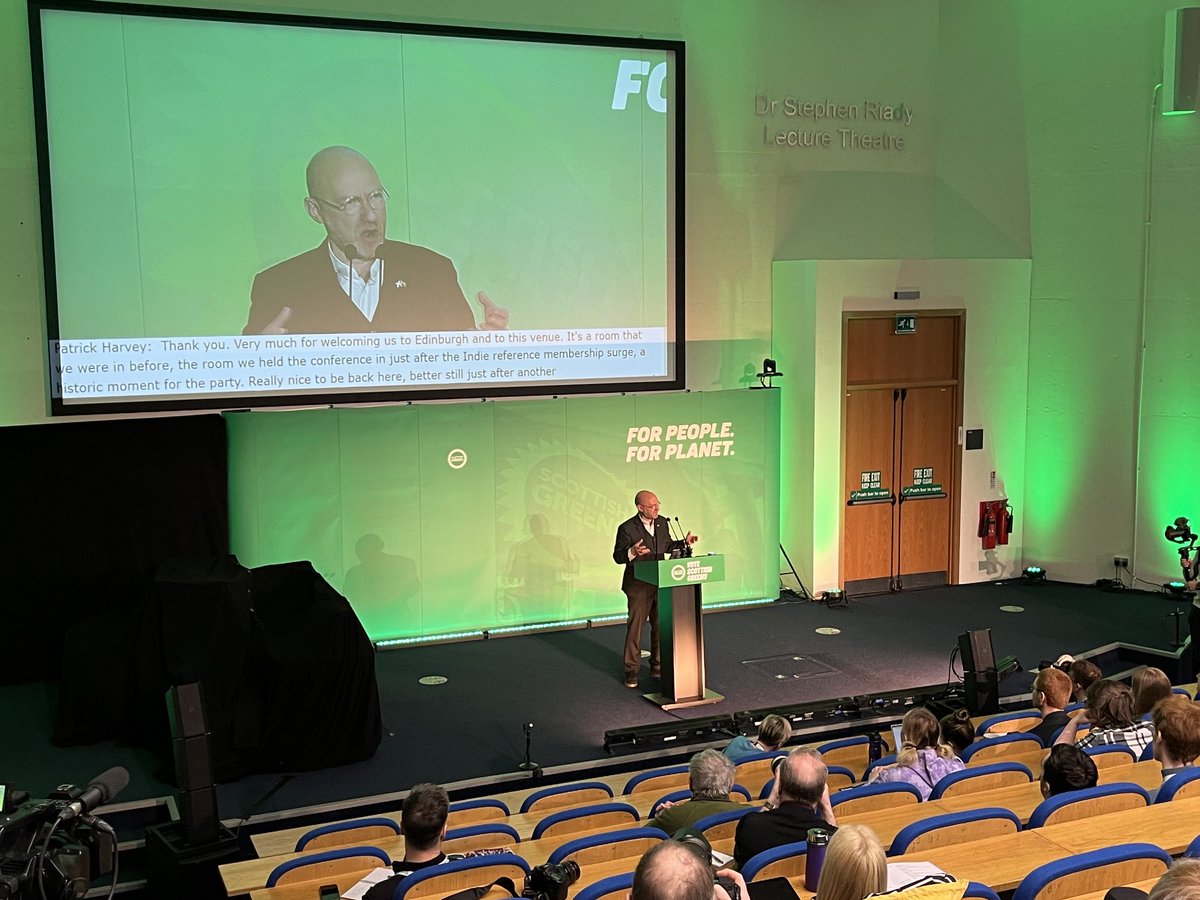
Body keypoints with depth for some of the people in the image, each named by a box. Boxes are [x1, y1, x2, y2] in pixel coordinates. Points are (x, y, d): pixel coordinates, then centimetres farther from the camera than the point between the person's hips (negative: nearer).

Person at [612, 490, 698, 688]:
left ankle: (658, 667, 23)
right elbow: (617, 557, -11)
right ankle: (631, 671, 9)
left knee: (660, 626, 11)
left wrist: (684, 542, 1)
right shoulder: (627, 528, -14)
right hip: (639, 586, -6)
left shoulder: (662, 522, 4)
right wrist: (632, 552, -31)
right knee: (635, 627, 0)